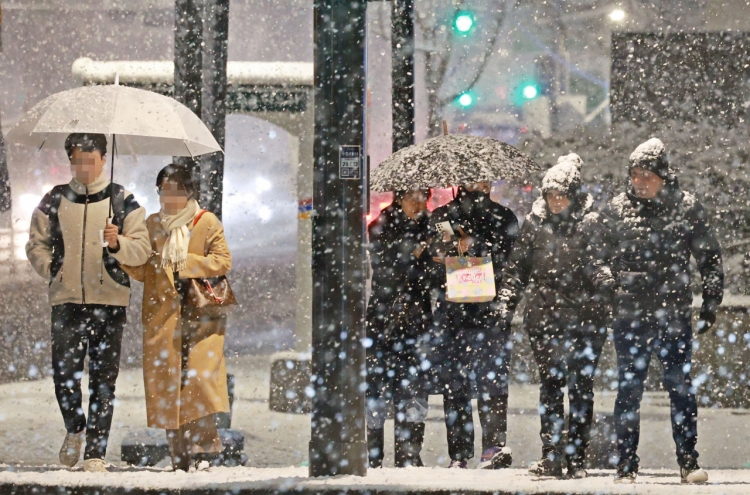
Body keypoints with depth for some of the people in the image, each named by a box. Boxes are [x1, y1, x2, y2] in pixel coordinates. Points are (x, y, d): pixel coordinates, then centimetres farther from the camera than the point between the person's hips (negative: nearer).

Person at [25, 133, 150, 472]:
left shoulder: (122, 201, 6)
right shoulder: (54, 201, 10)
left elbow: (142, 250, 1)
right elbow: (36, 244, 15)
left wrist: (118, 243, -17)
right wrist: (51, 272, 1)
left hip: (109, 302, -1)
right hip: (66, 301, 1)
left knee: (103, 378, -1)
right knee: (64, 373, -6)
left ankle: (96, 452, 3)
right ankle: (74, 429, 21)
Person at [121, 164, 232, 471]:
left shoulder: (207, 223, 6)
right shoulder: (152, 225, 15)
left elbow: (222, 261, -1)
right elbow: (141, 271, 10)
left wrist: (186, 265, -10)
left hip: (200, 311, -3)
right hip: (161, 315, 3)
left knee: (199, 374, -14)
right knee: (166, 379, -2)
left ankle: (204, 447, -11)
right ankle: (180, 455, 1)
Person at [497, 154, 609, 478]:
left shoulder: (591, 223, 2)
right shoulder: (536, 223, 9)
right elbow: (517, 267, 11)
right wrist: (507, 301, 1)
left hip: (585, 318, -2)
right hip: (544, 317, 2)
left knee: (581, 387, 2)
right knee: (550, 385, 1)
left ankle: (576, 458, 6)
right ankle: (551, 456, 1)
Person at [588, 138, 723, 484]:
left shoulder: (687, 208, 2)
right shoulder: (616, 210, 4)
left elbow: (710, 259, 7)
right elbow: (597, 257, 8)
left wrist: (710, 303, 2)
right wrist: (609, 279, -12)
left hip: (675, 316, 0)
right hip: (630, 316, 0)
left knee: (681, 388, 2)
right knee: (629, 391, 2)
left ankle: (688, 462, 10)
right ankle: (626, 465, 8)